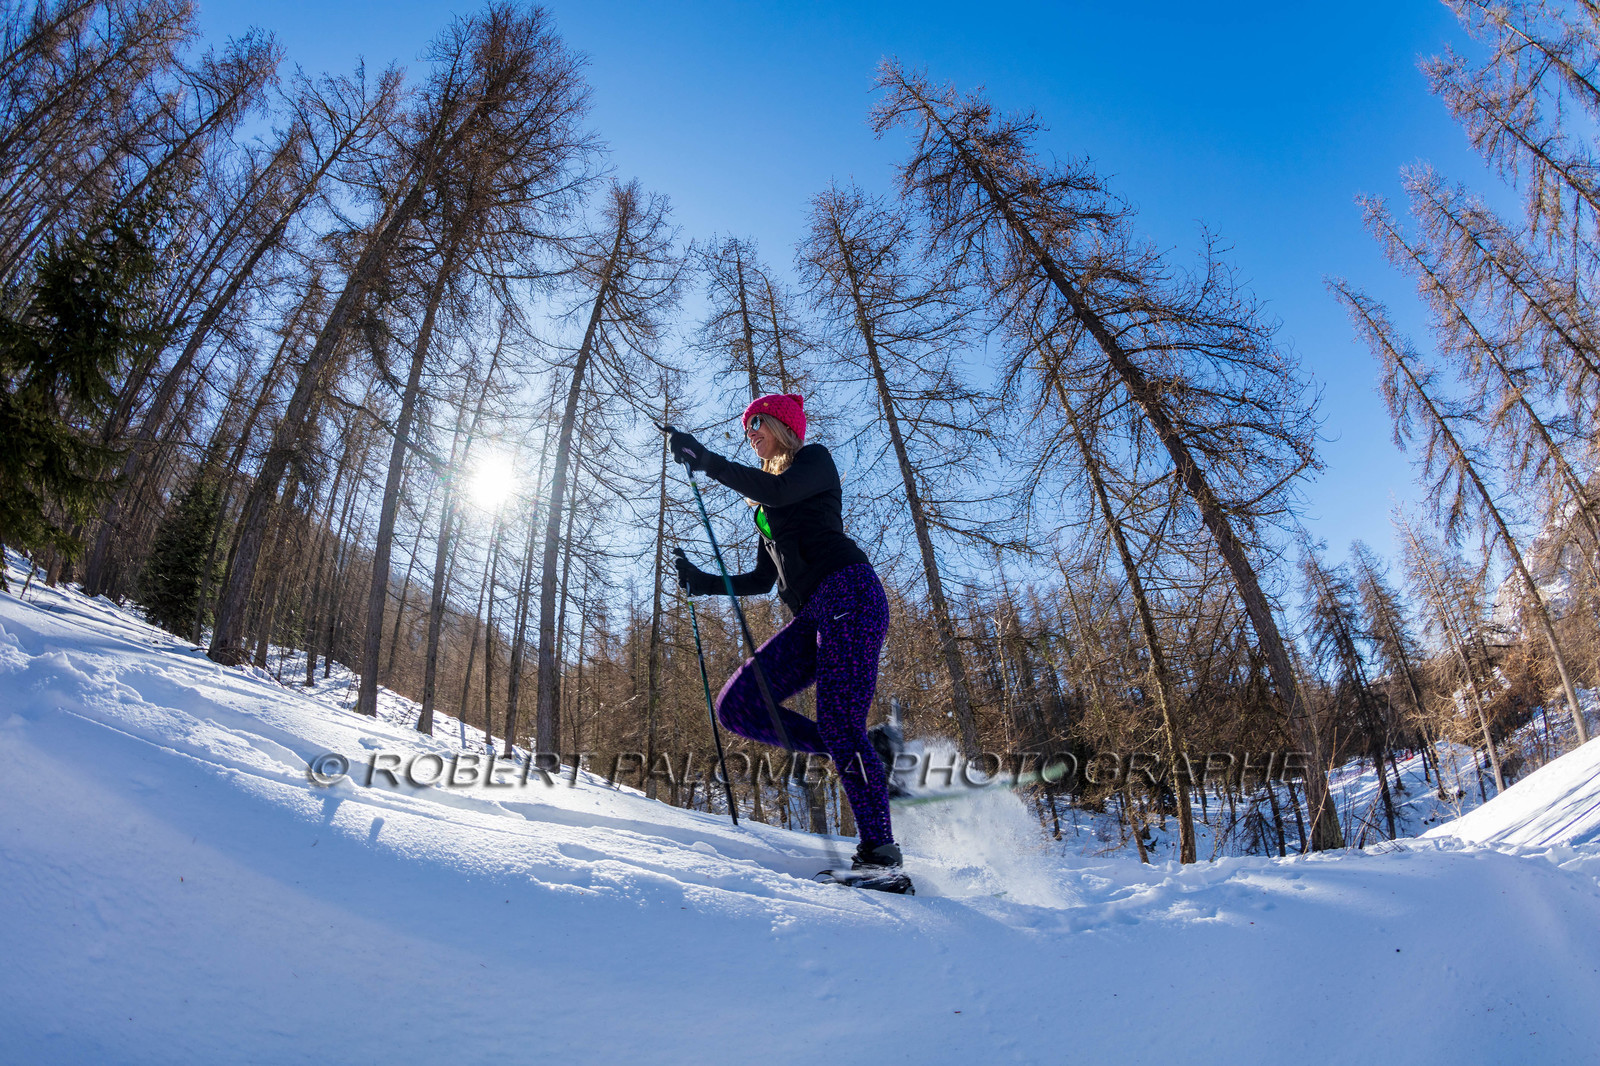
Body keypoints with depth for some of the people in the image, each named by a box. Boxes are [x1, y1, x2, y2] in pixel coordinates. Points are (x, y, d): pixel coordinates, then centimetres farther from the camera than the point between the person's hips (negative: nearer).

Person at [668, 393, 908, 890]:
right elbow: (763, 579, 28)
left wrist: (704, 459, -11)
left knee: (839, 723, -18)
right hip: (812, 617, 8)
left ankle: (880, 854, -10)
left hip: (848, 595, -8)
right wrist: (706, 583, 16)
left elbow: (776, 491, -16)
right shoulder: (769, 504, 29)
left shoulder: (815, 459, 7)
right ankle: (869, 757, -3)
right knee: (737, 704, -7)